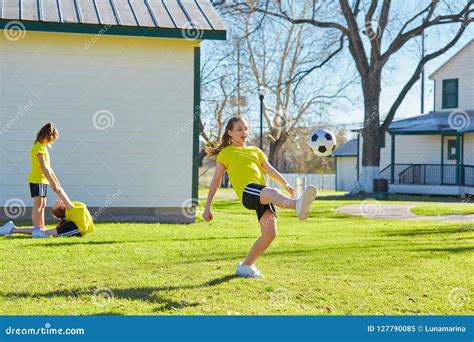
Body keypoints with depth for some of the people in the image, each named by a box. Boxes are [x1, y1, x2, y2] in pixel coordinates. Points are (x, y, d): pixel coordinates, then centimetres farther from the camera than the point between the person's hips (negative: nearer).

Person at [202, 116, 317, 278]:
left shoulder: (256, 151, 32)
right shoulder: (226, 153, 19)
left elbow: (270, 170, 19)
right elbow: (216, 181, 17)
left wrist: (285, 183, 1)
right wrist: (207, 208, 14)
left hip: (264, 195, 6)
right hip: (247, 192, -6)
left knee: (270, 233, -9)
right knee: (273, 192, -38)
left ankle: (246, 266, 9)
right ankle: (298, 205, -72)